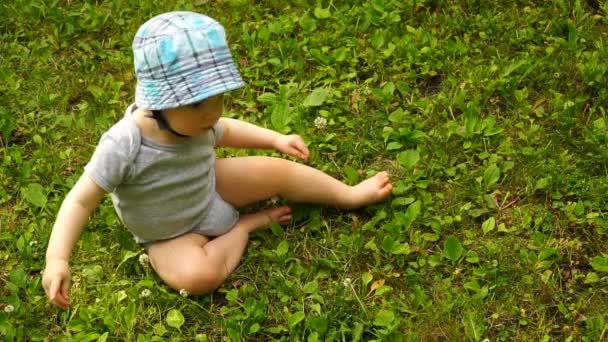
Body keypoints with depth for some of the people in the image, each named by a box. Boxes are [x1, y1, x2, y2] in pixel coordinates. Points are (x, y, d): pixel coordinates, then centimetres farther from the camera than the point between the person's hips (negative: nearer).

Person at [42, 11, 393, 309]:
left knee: (280, 171, -6)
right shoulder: (123, 146, -39)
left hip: (209, 189, 5)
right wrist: (57, 259, -43)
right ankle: (246, 224, -7)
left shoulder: (195, 120, -19)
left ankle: (350, 195, 15)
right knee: (198, 276, -33)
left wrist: (277, 139, -1)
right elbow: (81, 200, -33)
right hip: (171, 235, -4)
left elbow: (225, 131, 6)